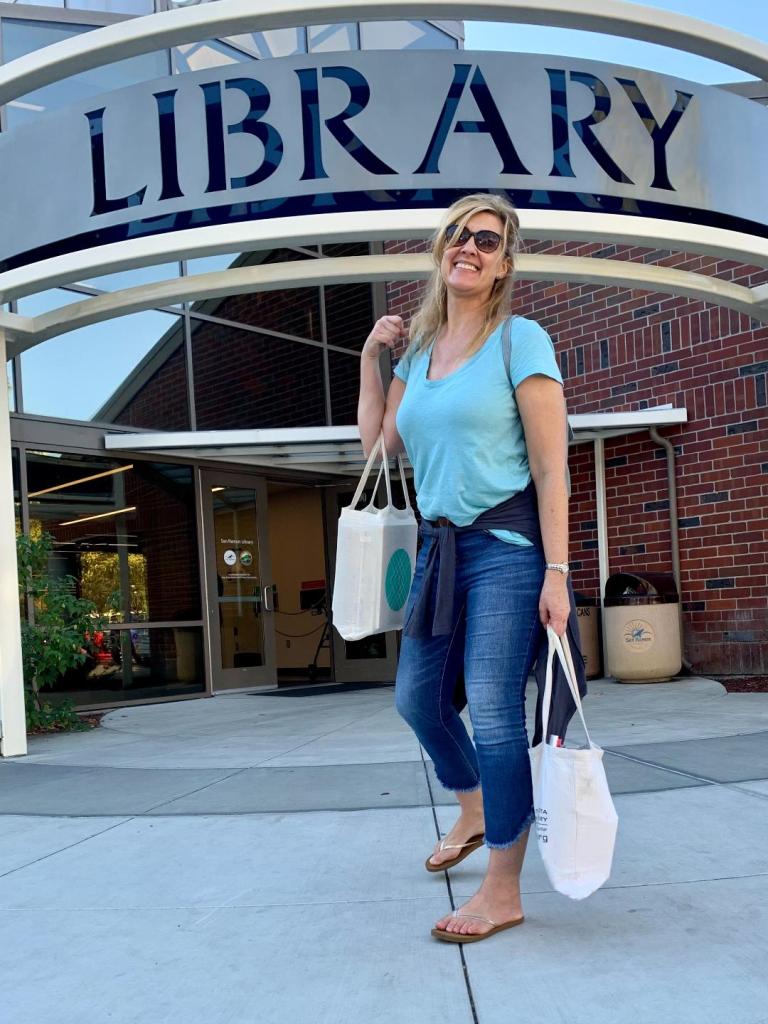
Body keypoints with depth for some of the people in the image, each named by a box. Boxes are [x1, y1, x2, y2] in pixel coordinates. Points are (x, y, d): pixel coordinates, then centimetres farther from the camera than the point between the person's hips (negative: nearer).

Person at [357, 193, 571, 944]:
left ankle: (504, 891, 3)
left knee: (492, 708, -9)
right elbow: (378, 442, 13)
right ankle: (473, 811, 41)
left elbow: (550, 465, -11)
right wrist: (370, 357, 10)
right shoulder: (419, 349, 12)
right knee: (415, 698, 15)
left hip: (506, 544, -7)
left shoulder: (520, 339, -6)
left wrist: (556, 571, -17)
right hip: (440, 545, 7)